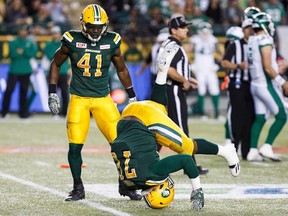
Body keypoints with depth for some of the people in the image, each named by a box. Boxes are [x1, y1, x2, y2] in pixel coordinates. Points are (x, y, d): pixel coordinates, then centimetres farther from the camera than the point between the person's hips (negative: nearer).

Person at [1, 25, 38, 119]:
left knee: (24, 91, 4)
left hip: (26, 71, 2)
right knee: (9, 90, -7)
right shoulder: (13, 42, 3)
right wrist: (25, 54, -15)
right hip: (14, 71, -2)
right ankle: (4, 110, 2)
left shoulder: (30, 43, 9)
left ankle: (23, 112, 8)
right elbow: (12, 54, -9)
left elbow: (33, 53, -6)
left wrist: (23, 51, -17)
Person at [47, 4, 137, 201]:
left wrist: (132, 97, 16)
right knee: (75, 146, -6)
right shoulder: (72, 41, -6)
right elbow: (56, 65, 8)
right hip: (79, 99, -1)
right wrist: (52, 94, 4)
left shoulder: (111, 42, -2)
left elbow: (122, 70, 13)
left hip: (103, 99, 1)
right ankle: (78, 188, 13)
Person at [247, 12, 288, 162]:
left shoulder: (252, 41, 9)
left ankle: (253, 151, 9)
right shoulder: (265, 41, -17)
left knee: (260, 119, 11)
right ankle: (267, 147, -5)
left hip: (255, 84, 8)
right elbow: (267, 68, -20)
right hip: (266, 85, -8)